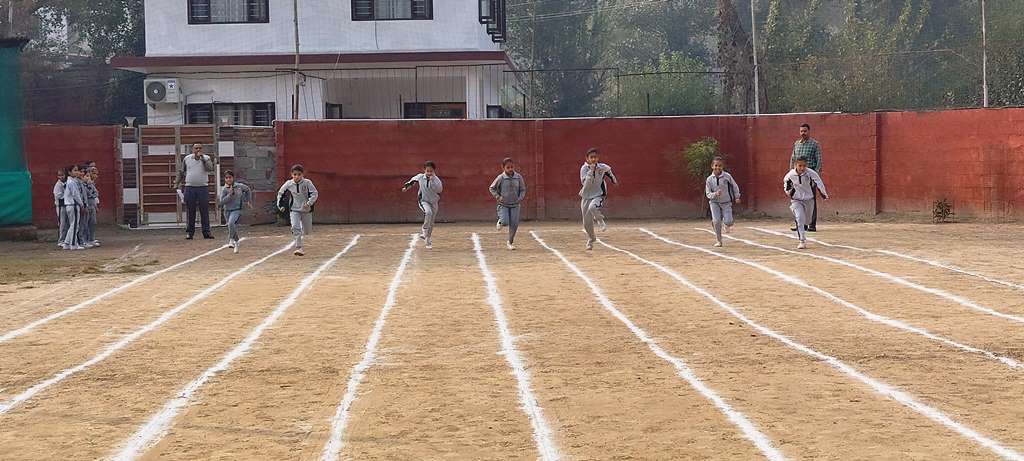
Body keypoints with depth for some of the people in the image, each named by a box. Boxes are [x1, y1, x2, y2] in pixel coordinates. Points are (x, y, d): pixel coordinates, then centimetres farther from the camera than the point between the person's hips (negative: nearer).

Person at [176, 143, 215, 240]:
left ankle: (206, 231, 1)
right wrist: (179, 186, 10)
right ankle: (189, 232, 6)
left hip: (203, 187, -1)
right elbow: (181, 172, 15)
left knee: (204, 211, -2)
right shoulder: (186, 159, 9)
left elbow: (210, 169, -12)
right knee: (190, 211, 2)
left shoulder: (206, 158, 5)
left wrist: (202, 158, -16)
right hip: (189, 188, 1)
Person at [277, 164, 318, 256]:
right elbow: (280, 192, 9)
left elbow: (315, 193, -17)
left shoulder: (307, 183, -15)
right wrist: (280, 204, 5)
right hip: (294, 210, 0)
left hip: (306, 210, 0)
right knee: (295, 228, -19)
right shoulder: (289, 184, -8)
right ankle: (299, 248, -20)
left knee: (307, 230, 13)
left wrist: (309, 203, -29)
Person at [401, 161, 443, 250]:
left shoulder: (436, 180, -18)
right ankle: (425, 231, -20)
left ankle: (428, 240, 26)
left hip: (434, 202, 1)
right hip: (424, 201, -1)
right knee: (428, 212, -34)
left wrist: (432, 179, -37)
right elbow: (413, 180, 13)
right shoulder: (420, 177, -9)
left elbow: (439, 189, -35)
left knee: (431, 223, 10)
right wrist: (406, 186, 16)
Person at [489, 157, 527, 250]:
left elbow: (523, 189, 8)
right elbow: (492, 188, 2)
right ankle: (500, 221, 23)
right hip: (503, 204, -2)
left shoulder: (518, 177, -3)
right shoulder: (500, 178, -9)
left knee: (514, 224, -2)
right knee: (505, 222, -15)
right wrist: (497, 197, -11)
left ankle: (510, 242, 15)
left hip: (515, 204, 2)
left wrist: (520, 198, -8)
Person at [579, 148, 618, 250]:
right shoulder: (584, 168, -10)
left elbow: (609, 170, 19)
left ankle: (600, 220, -6)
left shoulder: (603, 167, -6)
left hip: (599, 195, -2)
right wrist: (591, 170, -28)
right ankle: (591, 239, 33)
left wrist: (613, 179, 32)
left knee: (592, 208, -36)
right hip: (586, 196, 2)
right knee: (587, 223, 7)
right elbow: (586, 183, -22)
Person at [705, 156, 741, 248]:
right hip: (714, 202, 0)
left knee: (727, 221, -13)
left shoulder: (727, 176, -11)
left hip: (726, 202, 0)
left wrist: (737, 197, 5)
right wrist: (715, 194, -24)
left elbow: (734, 186, 5)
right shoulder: (709, 179, -9)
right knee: (716, 221, -14)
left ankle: (728, 224, 28)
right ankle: (718, 241, 2)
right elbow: (708, 194, -5)